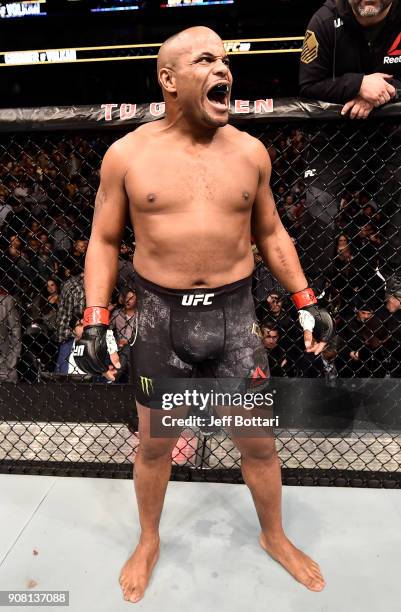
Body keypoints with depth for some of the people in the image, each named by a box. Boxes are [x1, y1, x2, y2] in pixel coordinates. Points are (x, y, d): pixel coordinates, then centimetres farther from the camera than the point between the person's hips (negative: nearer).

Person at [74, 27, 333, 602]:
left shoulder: (250, 151, 3)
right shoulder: (127, 154, -3)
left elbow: (271, 234, 11)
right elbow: (103, 241, 3)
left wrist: (306, 301, 5)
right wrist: (95, 320, -7)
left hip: (234, 312, 2)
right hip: (161, 317, -1)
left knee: (259, 442, 14)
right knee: (154, 445, 15)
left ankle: (275, 536, 45)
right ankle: (148, 542, 46)